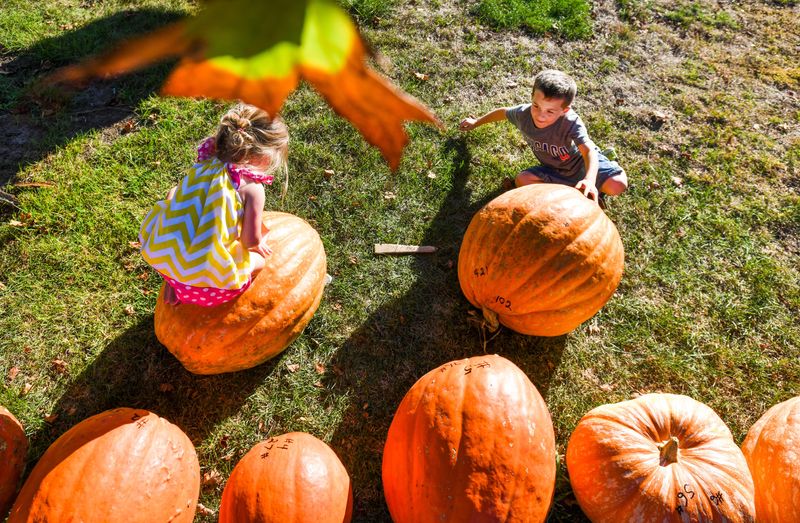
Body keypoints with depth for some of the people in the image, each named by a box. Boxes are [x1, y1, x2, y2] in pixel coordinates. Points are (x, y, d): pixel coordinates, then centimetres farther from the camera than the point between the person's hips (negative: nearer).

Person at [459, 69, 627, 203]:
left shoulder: (571, 122, -36)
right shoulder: (523, 113, -24)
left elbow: (588, 150, -45)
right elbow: (503, 112, -1)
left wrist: (589, 179, -66)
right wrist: (476, 122, 13)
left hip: (581, 163, -3)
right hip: (555, 170, 4)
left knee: (617, 185, -25)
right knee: (521, 180, -22)